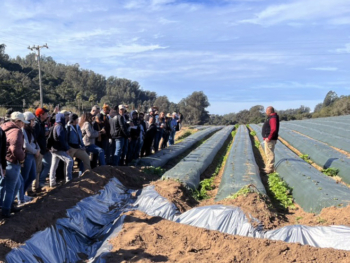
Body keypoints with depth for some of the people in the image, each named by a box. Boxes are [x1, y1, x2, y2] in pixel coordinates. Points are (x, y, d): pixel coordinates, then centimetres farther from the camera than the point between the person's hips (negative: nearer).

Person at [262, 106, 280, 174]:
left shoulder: (273, 118, -18)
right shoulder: (271, 117, 16)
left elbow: (274, 129, -28)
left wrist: (269, 138, -25)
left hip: (270, 139, -11)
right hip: (268, 138, 11)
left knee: (269, 153, -7)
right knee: (268, 153, 17)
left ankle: (270, 168, -3)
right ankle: (268, 167, 27)